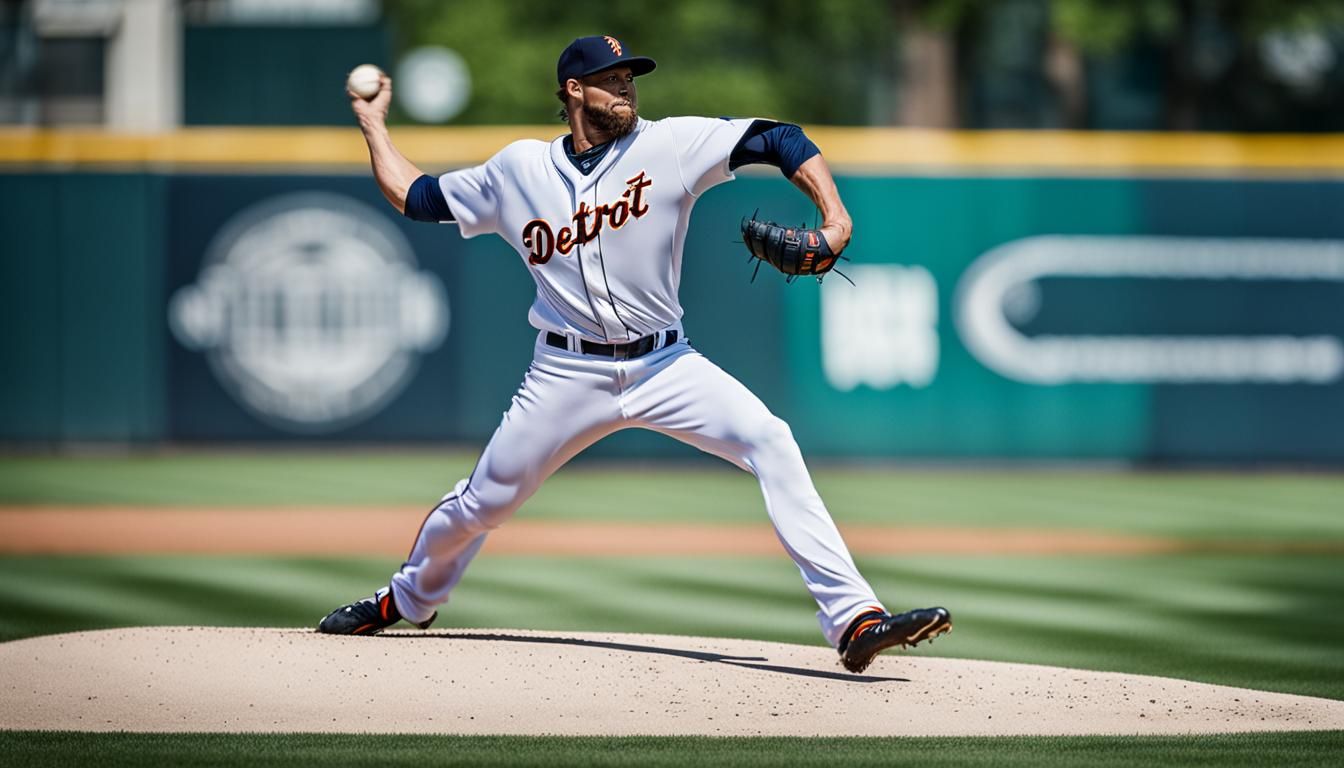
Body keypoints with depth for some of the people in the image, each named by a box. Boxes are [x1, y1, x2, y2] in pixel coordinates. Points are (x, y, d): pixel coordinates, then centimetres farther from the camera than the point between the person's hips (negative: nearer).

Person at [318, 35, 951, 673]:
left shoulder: (671, 145, -3)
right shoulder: (518, 170, 4)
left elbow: (778, 140, -11)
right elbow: (413, 197, 14)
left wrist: (834, 218, -24)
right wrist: (373, 124, 18)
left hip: (664, 365, -1)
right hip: (568, 374, 1)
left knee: (770, 440, -23)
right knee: (480, 504, 8)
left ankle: (853, 619, -27)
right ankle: (409, 599, 42)